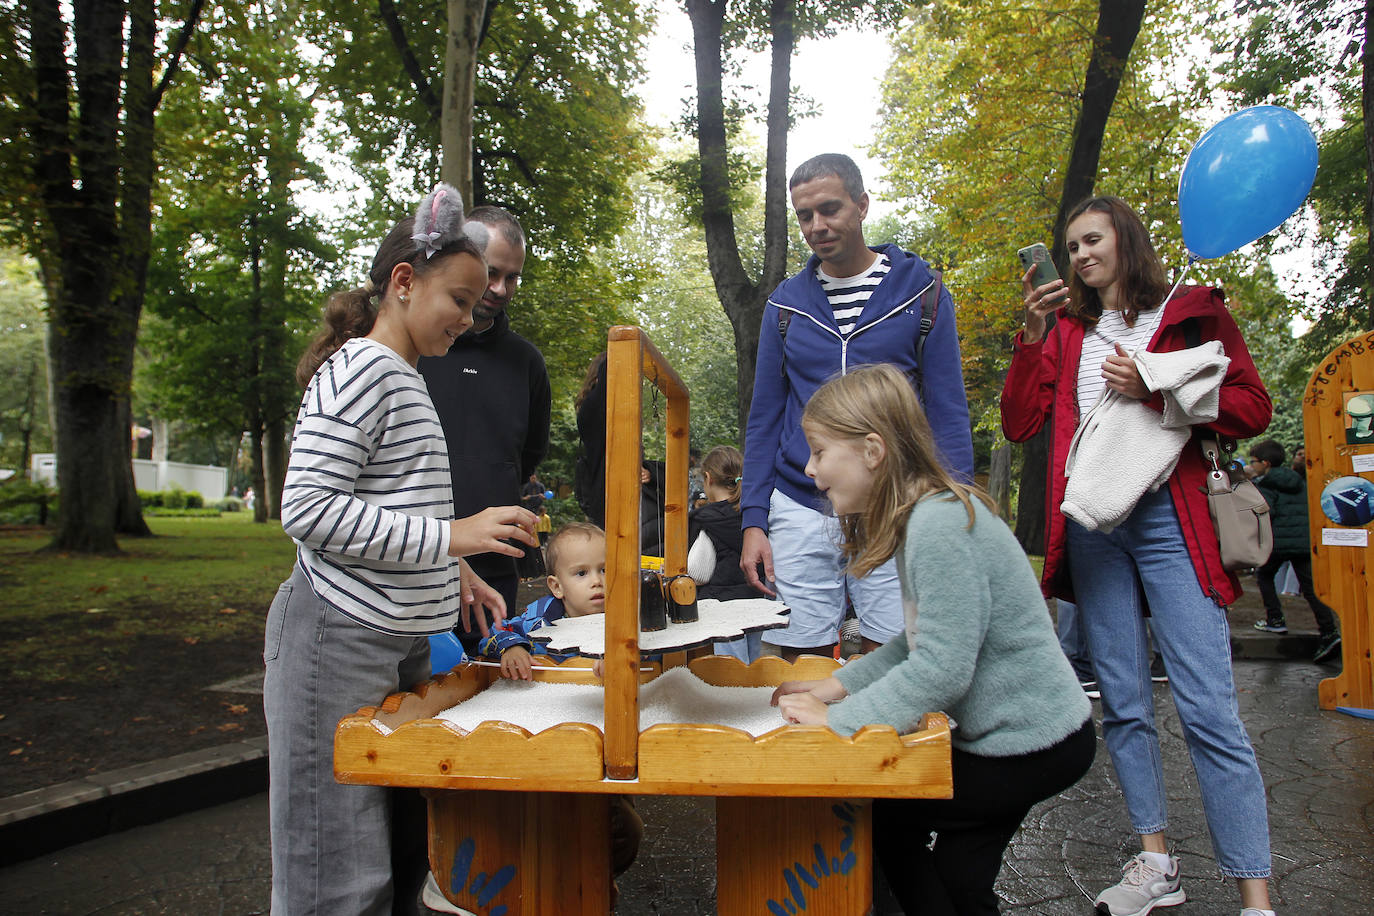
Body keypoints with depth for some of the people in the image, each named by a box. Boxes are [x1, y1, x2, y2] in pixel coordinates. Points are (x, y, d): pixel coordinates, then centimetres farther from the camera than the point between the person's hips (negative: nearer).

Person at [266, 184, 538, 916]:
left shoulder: (404, 375, 16)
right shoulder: (362, 367, -13)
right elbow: (306, 509, -20)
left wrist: (450, 574, 12)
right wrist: (450, 536, -22)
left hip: (404, 637, 9)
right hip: (340, 636, -9)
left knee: (402, 847, 15)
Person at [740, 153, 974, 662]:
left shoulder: (920, 289, 4)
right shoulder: (786, 302, 10)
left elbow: (948, 414, 3)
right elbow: (764, 420, 11)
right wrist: (753, 521, 3)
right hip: (799, 510, 2)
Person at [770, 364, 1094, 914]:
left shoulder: (941, 524, -28)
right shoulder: (921, 516, 3)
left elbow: (940, 671, -31)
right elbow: (920, 644, 8)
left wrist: (837, 718, -23)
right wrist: (839, 685, 0)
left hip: (1031, 744, -9)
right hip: (1013, 729, 9)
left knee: (875, 811, 0)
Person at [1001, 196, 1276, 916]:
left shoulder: (1191, 311, 8)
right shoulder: (1066, 331, 16)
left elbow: (1252, 408, 1)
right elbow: (1020, 424, 7)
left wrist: (1153, 390, -11)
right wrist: (1033, 336, -1)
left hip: (1167, 517, -3)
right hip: (1090, 524, 4)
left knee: (1207, 709, -8)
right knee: (1122, 705, 8)